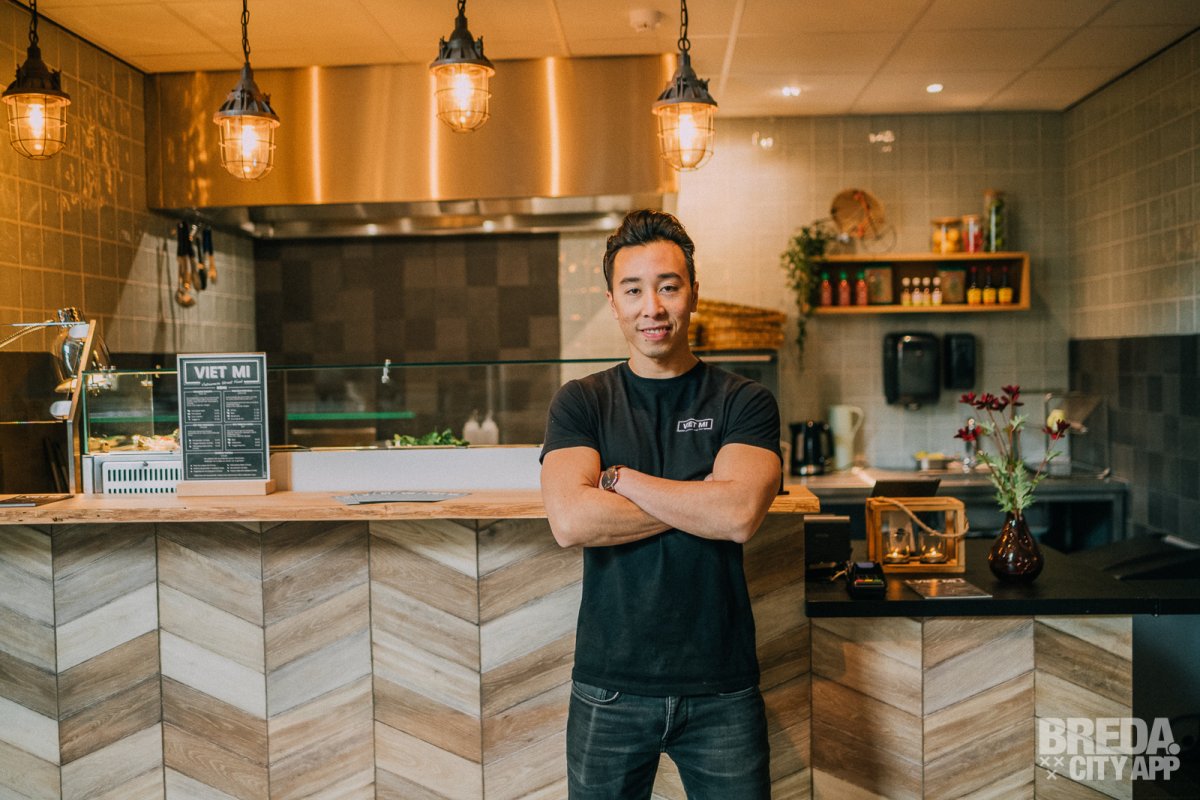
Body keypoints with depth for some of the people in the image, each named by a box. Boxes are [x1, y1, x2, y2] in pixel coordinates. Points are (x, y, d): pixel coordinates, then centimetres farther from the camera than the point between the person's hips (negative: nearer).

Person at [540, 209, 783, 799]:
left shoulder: (743, 402, -1)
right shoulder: (580, 403, 0)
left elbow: (739, 516, -18)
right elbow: (569, 521, -16)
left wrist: (617, 477, -12)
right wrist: (702, 502, -13)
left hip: (722, 687, 0)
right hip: (610, 687, 1)